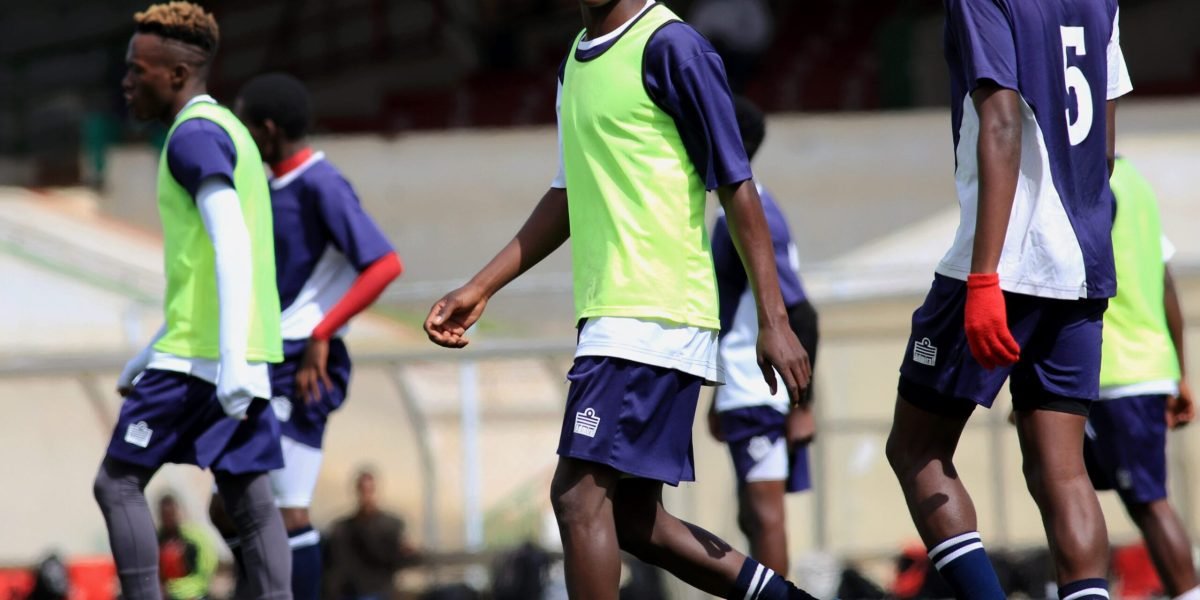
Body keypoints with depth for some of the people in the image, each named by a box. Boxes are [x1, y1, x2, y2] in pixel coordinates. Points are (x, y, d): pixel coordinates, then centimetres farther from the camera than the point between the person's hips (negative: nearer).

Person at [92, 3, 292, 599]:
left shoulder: (196, 136, -10)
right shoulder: (230, 132, 20)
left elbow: (231, 244, -22)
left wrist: (232, 359, -29)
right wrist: (147, 356, 30)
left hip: (197, 352, -9)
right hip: (241, 359, 9)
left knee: (117, 483, -3)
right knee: (249, 499, 5)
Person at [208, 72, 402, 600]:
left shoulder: (320, 186, -13)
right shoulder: (275, 186, 15)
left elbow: (385, 264, -22)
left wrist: (321, 334, -25)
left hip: (302, 372, -10)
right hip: (270, 371, 10)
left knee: (288, 514, -10)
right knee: (227, 510, 10)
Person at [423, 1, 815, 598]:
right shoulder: (577, 60, 17)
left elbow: (736, 186, -10)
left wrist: (773, 321, -13)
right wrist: (479, 289, 22)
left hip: (654, 317, -9)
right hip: (609, 318, 9)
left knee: (579, 493, -14)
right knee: (632, 519, 9)